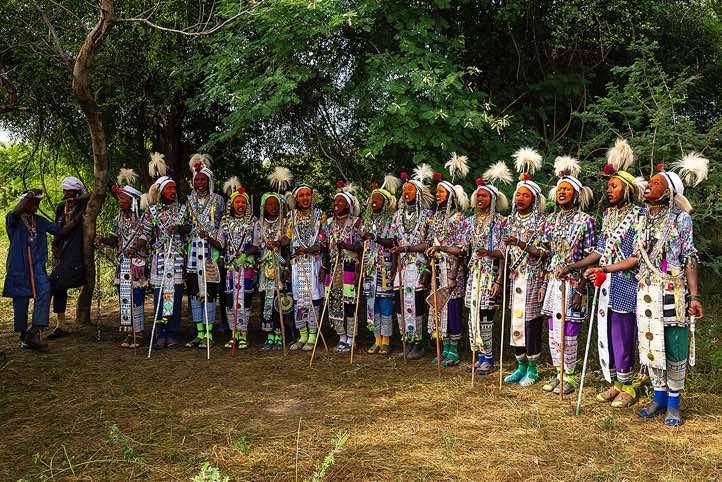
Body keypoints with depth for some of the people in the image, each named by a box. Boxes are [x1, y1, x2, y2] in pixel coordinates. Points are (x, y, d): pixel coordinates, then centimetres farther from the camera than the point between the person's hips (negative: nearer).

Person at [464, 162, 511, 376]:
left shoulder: (499, 221, -4)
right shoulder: (471, 221, 14)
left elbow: (503, 253, -8)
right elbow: (465, 248, 17)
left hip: (490, 274, -6)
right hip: (474, 273, 6)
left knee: (485, 316, -7)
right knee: (473, 315, 5)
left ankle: (488, 359, 4)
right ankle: (479, 357, 15)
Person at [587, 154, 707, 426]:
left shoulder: (681, 218, -3)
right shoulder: (644, 220, 11)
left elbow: (690, 259, -6)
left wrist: (695, 296, -13)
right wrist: (604, 270, 10)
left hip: (673, 292, -5)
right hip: (647, 292, 5)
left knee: (674, 347, 1)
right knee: (651, 345, 9)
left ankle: (673, 403, 13)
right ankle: (659, 398, 23)